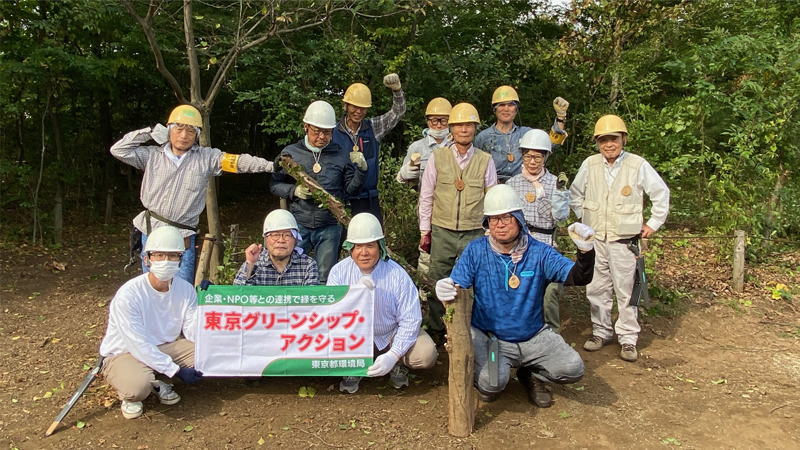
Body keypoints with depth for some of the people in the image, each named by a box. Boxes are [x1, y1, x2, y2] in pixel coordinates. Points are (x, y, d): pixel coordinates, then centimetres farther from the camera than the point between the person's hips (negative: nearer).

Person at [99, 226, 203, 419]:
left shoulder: (186, 289, -10)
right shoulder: (128, 294, -25)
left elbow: (193, 334, -13)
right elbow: (139, 346, -24)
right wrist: (176, 370, -25)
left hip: (164, 348, 5)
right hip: (124, 354, -5)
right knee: (138, 385, -37)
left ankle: (159, 383, 4)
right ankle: (128, 394, 1)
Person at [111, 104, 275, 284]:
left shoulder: (207, 157, -1)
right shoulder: (152, 155, 4)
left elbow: (240, 161, -10)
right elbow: (118, 150, 5)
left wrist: (269, 165, -22)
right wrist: (149, 133, 0)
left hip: (184, 237, -2)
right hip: (151, 233, 2)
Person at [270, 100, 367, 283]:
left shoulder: (341, 156, 4)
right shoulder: (290, 153, 2)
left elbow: (351, 189, 6)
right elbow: (274, 184, 7)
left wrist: (361, 170, -10)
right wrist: (294, 191, -12)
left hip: (329, 227, 0)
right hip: (298, 225, 0)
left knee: (326, 278, 9)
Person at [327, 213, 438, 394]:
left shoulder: (397, 275, -18)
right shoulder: (339, 272, -14)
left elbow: (410, 321, -18)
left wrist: (393, 356, -30)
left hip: (392, 335, 0)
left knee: (426, 355, -25)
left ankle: (398, 364, 10)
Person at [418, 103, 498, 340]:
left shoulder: (485, 160, 4)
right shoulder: (437, 157, 3)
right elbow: (426, 196, 7)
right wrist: (424, 230, 6)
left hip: (474, 233, 0)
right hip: (442, 231, 0)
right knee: (437, 282, 5)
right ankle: (436, 328, 21)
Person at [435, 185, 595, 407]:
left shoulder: (539, 252, -6)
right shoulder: (476, 251, -7)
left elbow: (578, 278, -14)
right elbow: (456, 287, -13)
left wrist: (585, 251, -36)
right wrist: (444, 291, -39)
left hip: (533, 336, 2)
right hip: (489, 337, -2)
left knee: (573, 369, -16)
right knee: (492, 384, -27)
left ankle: (531, 374, 18)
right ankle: (483, 376, 13)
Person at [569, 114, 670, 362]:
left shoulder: (638, 165, -6)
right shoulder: (589, 165, 1)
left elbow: (661, 193, 5)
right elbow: (575, 194, 17)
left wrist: (653, 224, 4)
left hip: (624, 240, -3)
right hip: (594, 239, 3)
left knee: (626, 291, 1)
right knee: (596, 290, 9)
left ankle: (628, 338, 13)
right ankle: (601, 332, 24)